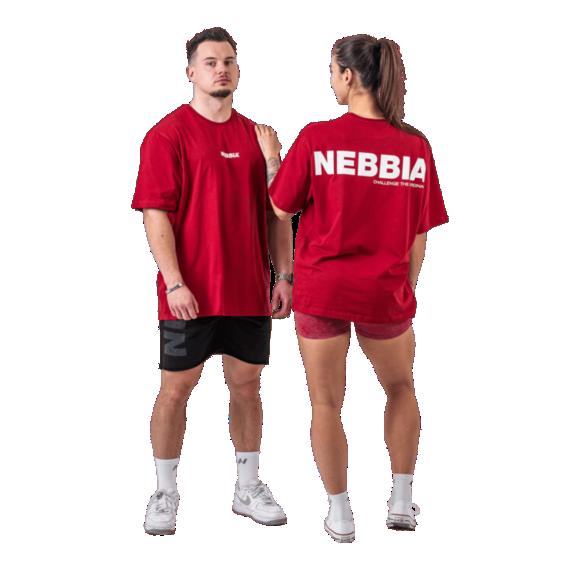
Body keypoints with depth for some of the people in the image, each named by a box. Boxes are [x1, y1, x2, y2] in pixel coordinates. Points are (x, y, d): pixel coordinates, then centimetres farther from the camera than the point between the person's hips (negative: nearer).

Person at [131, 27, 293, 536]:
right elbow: (156, 213, -10)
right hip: (190, 293, -4)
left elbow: (276, 212, 13)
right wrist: (175, 283, -17)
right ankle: (165, 494, 15)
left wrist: (284, 275, 5)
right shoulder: (168, 134, -5)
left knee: (247, 384, 11)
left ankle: (249, 488, 23)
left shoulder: (257, 136, 10)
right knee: (176, 387, 3)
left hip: (250, 291, 4)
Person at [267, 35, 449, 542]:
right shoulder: (415, 146, -4)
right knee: (401, 389, 25)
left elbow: (280, 211, -2)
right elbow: (419, 234, 2)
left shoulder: (316, 138, -11)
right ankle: (402, 501, 27)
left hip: (321, 289, -2)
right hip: (385, 292, 2)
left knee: (326, 403, 12)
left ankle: (341, 516, 19)